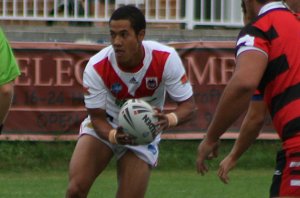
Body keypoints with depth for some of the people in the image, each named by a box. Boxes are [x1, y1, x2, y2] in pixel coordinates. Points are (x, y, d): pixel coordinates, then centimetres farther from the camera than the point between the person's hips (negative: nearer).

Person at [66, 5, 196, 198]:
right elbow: (97, 117, -15)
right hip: (105, 128, 0)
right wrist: (114, 136, -38)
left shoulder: (165, 59, -26)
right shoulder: (96, 67, -25)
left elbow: (188, 105, -18)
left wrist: (169, 119, -41)